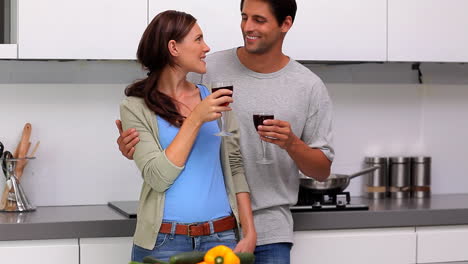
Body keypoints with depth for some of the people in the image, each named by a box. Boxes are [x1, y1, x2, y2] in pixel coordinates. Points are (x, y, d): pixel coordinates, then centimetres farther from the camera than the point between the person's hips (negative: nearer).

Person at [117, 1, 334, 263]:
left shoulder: (310, 87, -1)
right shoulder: (209, 70, -1)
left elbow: (323, 170, 2)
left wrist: (291, 144, -17)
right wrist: (134, 145, -14)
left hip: (269, 233, 0)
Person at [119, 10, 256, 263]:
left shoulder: (215, 98, 7)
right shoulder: (135, 108, -3)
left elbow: (235, 166, 7)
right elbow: (158, 177, -13)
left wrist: (250, 232, 0)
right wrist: (195, 119, -15)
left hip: (221, 236, 3)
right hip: (164, 241, -3)